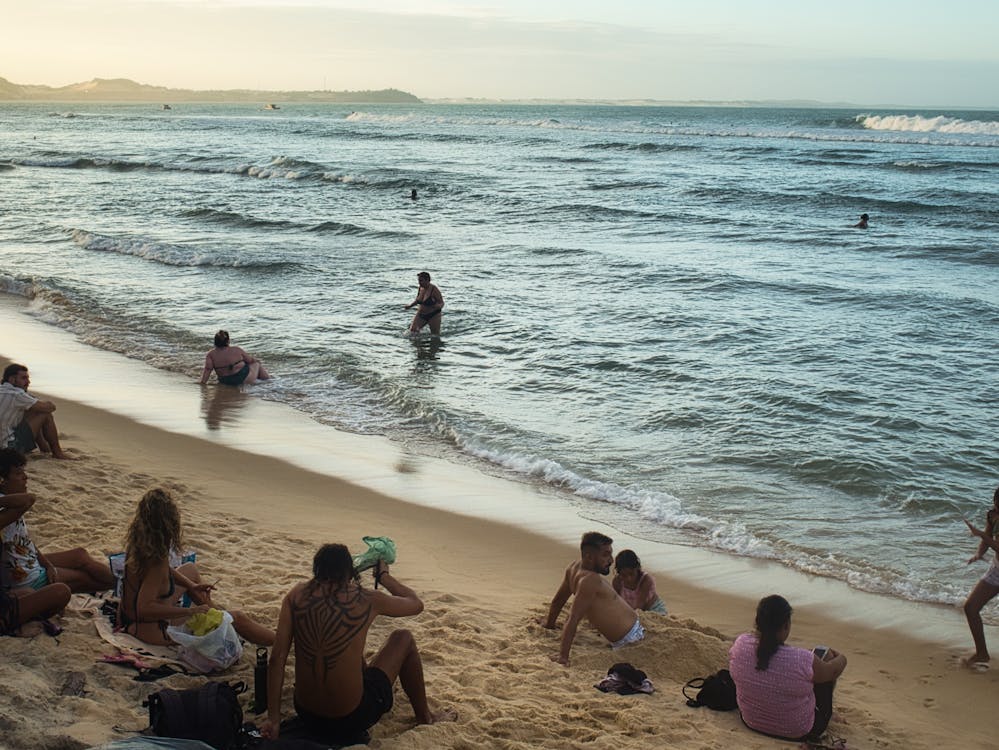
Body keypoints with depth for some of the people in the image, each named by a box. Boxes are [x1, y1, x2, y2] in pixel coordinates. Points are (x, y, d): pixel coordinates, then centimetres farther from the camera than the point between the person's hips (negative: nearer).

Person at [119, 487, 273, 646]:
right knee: (236, 618, 2)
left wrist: (192, 586, 6)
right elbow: (144, 609, -37)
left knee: (191, 569, 29)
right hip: (151, 629, -9)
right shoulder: (157, 562, -33)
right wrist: (190, 611, -32)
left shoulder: (137, 541, -7)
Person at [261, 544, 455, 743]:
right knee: (403, 639, 19)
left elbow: (277, 658, -8)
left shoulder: (296, 596, -4)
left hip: (307, 719, 4)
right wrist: (384, 576, 24)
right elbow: (417, 604, 8)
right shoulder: (366, 599, -10)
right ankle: (425, 718, 33)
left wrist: (273, 719, -4)